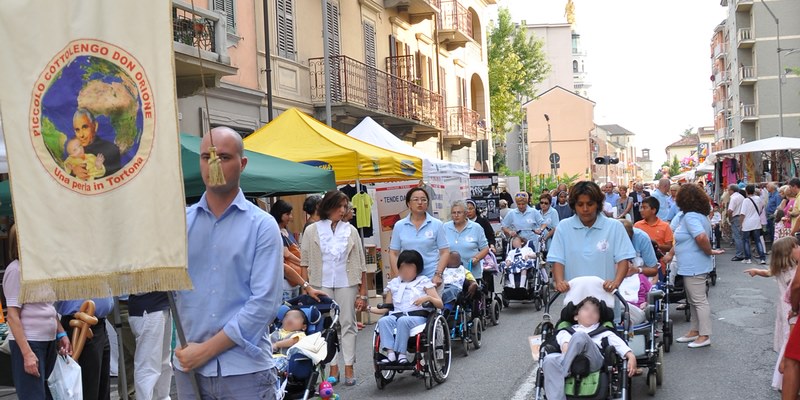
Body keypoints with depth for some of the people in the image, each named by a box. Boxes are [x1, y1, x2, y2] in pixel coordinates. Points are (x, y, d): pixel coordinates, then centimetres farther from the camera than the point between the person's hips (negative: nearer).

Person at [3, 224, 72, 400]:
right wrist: (27, 353, -19)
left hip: (49, 342, 8)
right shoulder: (16, 269, -10)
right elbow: (13, 315, -13)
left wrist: (61, 334, 12)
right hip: (28, 342, -8)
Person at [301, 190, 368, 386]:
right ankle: (333, 368, 12)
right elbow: (305, 263, 4)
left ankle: (349, 368, 10)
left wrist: (363, 292, 0)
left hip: (346, 284, 0)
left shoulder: (350, 230, 3)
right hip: (322, 285, 0)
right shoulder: (312, 231, 2)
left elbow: (361, 264, 3)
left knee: (348, 324, 3)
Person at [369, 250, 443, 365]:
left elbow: (440, 304, 6)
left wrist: (428, 297, -14)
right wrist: (369, 309, 8)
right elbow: (386, 308, 23)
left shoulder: (424, 282, 13)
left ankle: (401, 354, -34)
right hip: (397, 315, 3)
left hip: (418, 316, -3)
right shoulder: (394, 283, 22)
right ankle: (390, 353, -38)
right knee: (383, 320, -30)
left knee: (403, 320, -37)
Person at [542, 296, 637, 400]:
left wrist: (631, 356, -4)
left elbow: (618, 343, 16)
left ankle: (561, 374, -26)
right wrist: (565, 345, -15)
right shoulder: (568, 331, 34)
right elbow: (563, 337, 10)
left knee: (580, 336, -28)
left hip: (593, 361, -1)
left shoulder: (604, 333, 35)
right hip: (571, 361, 1)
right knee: (549, 359, -32)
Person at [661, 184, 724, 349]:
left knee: (699, 301, -3)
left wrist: (709, 251, -18)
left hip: (694, 267, -11)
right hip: (691, 266, 11)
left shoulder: (691, 217, -19)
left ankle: (704, 336, 3)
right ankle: (695, 331, 29)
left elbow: (701, 237, -34)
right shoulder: (695, 215, 15)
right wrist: (671, 254, 24)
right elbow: (681, 240, 23)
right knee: (693, 301, 19)